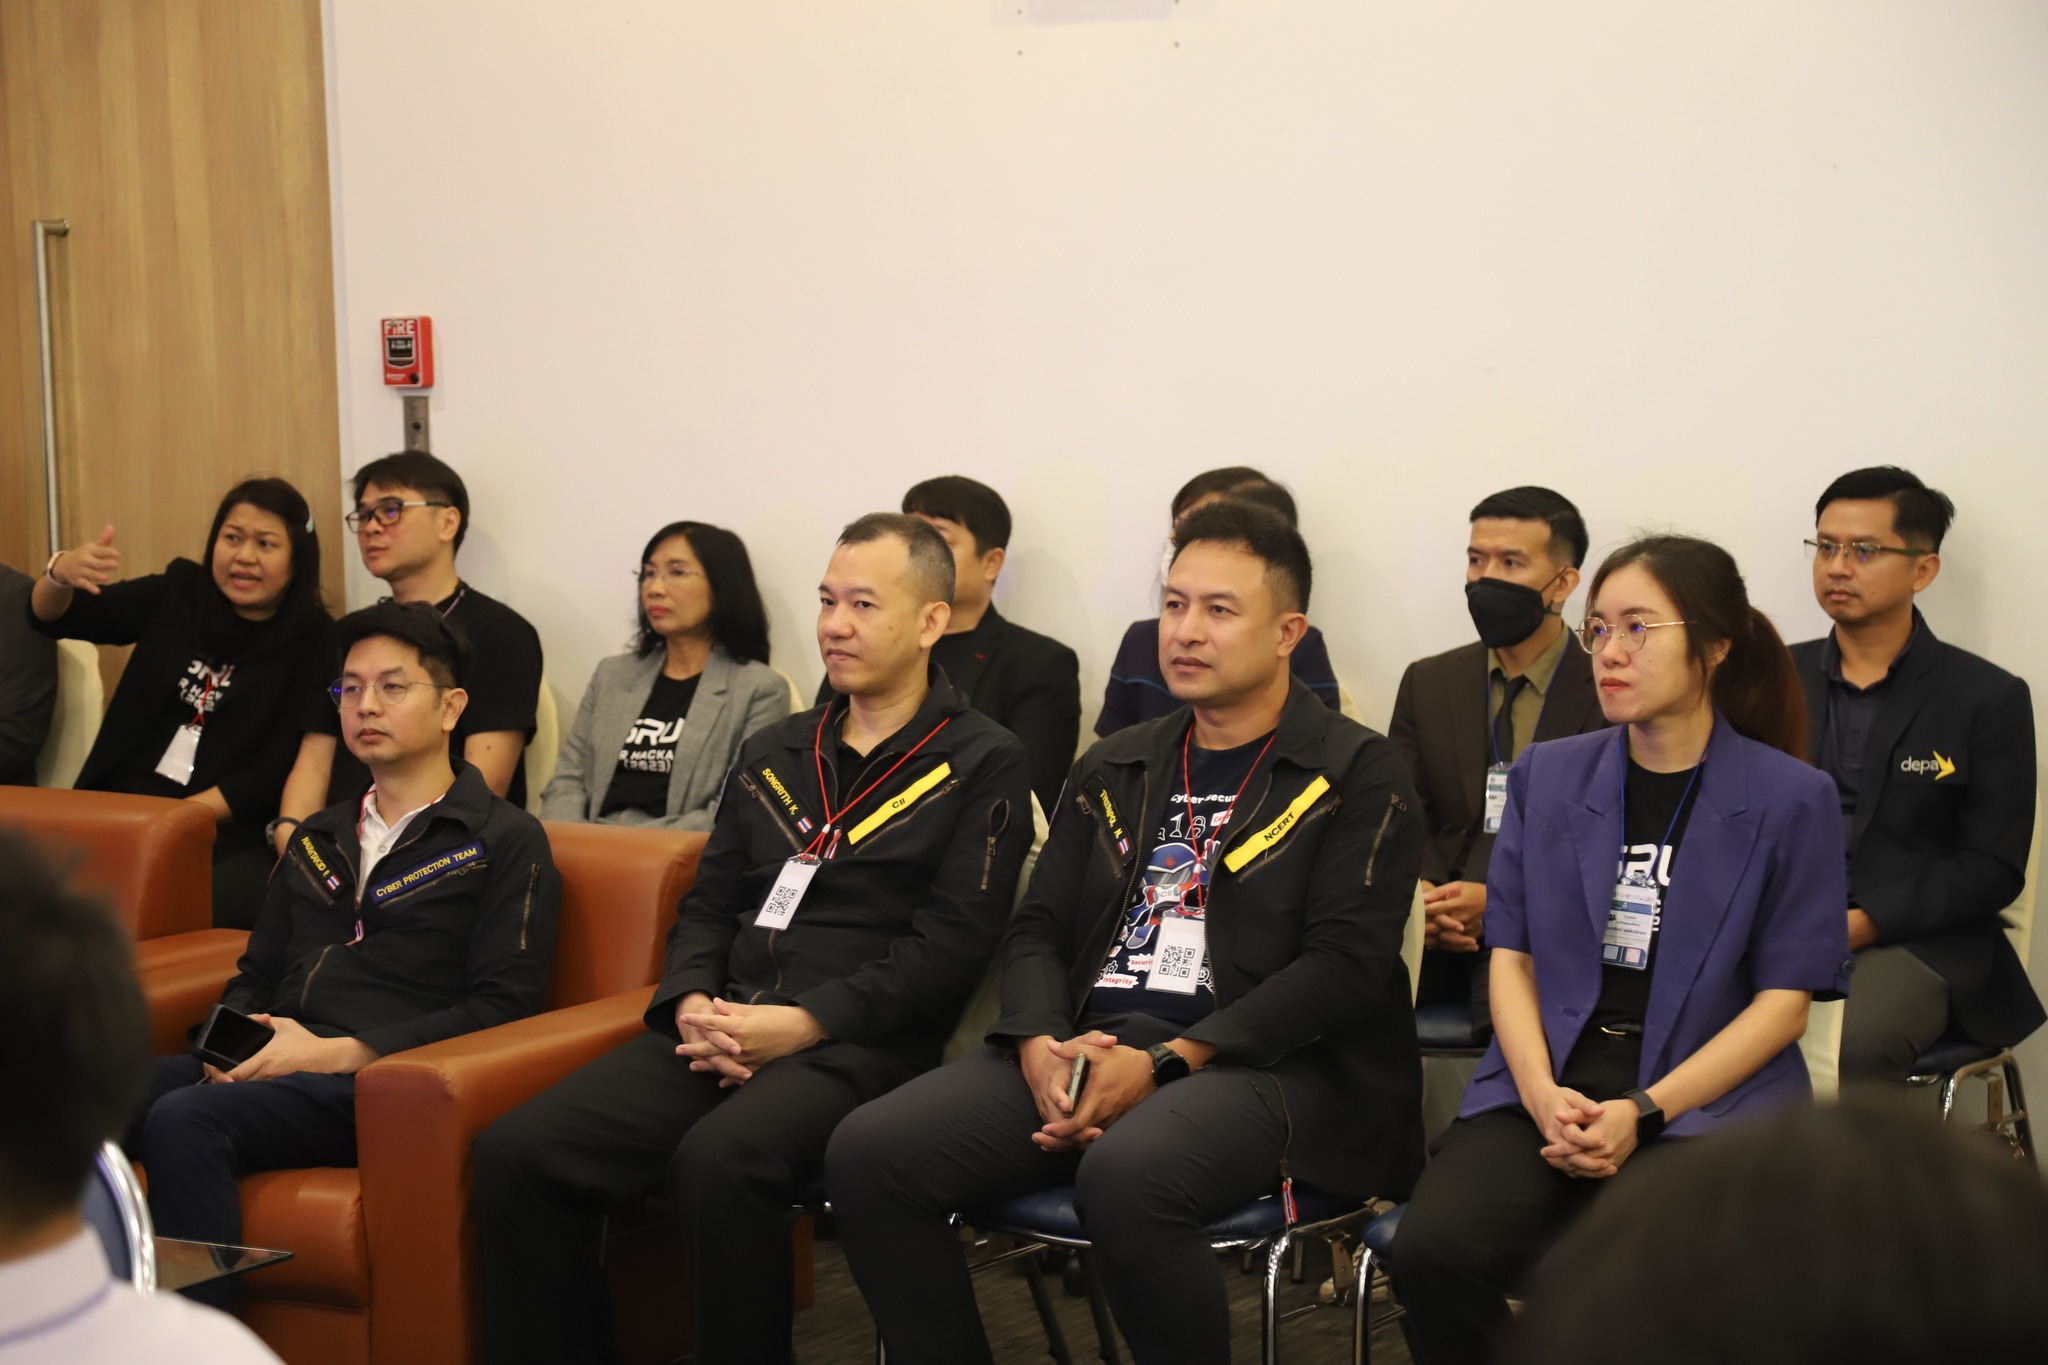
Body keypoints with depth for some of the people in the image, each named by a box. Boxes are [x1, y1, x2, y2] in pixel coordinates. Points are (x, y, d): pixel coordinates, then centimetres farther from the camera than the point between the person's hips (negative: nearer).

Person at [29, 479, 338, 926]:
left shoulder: (313, 640, 2)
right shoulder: (178, 595, 13)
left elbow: (275, 771, -4)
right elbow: (52, 618, 16)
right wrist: (62, 572, -8)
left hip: (228, 831, -3)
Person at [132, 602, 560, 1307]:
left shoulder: (505, 841, 6)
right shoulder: (320, 838, 28)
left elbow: (502, 1005, -5)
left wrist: (341, 1052, -12)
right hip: (270, 1066, 6)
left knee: (183, 1119, -34)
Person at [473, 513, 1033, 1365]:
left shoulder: (982, 764, 3)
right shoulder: (773, 755, 23)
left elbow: (951, 945, -6)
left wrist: (802, 1022, -14)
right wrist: (692, 1004, -1)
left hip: (862, 1042, -6)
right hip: (724, 1030, 6)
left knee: (718, 1159, -37)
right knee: (517, 1151, -18)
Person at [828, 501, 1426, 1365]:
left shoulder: (1358, 775, 2)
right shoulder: (1114, 771, 21)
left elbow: (1345, 966, -8)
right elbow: (1038, 929, 17)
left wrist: (1162, 1063, -16)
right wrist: (1042, 1049, -6)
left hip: (1264, 1065, -5)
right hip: (1088, 1048, 5)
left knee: (1127, 1176, -38)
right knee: (868, 1152, -18)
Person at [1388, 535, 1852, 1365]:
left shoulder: (1791, 799, 2)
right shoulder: (1547, 776, 13)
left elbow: (1785, 1002, -1)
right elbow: (1512, 956, 10)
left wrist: (1644, 1111, -13)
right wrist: (1543, 1095, -9)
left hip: (1703, 1101, -3)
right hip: (1548, 1085, 3)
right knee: (1431, 1250, -26)